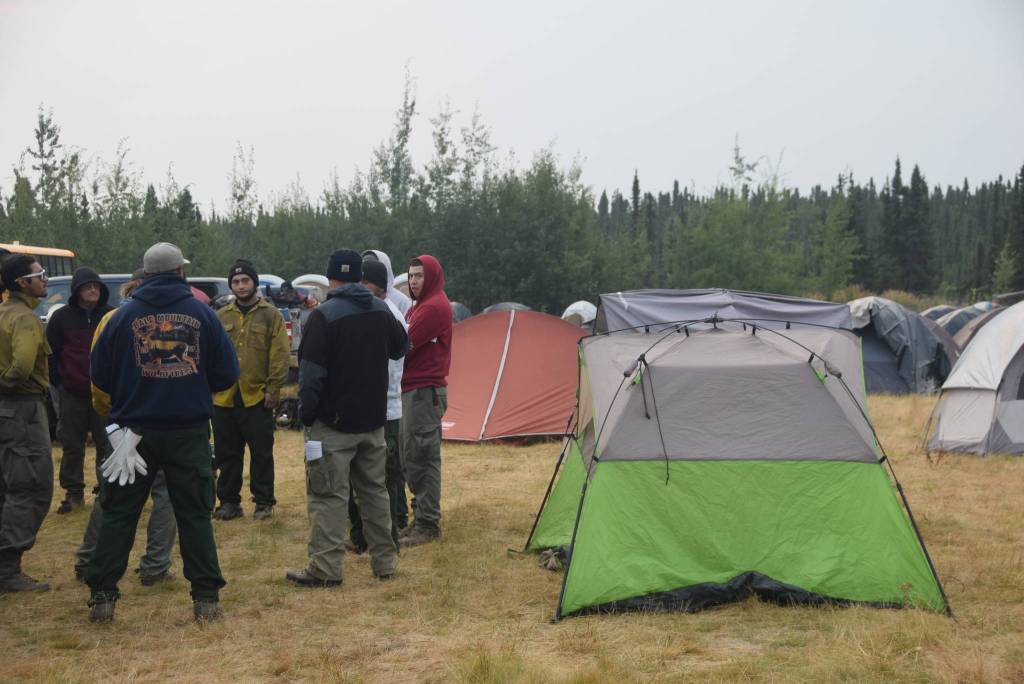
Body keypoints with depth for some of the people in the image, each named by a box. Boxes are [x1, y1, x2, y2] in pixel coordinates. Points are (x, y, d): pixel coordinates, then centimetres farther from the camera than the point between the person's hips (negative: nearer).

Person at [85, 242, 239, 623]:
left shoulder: (124, 316, 0)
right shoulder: (202, 313, -2)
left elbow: (100, 378, 3)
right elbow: (227, 375, -1)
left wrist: (110, 407, 22)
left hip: (135, 430, 1)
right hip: (189, 431, 0)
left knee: (119, 512, 10)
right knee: (195, 513, 7)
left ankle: (102, 596, 9)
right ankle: (206, 598, 7)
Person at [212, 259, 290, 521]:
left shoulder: (270, 315, 0)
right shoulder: (221, 317, 10)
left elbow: (281, 355, -4)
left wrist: (273, 389, -10)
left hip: (257, 397, -3)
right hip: (224, 398, 4)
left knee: (262, 453, 3)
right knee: (227, 454, 10)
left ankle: (264, 502, 13)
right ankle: (229, 501, 20)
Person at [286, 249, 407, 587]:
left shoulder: (324, 315, -15)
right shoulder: (381, 310, 5)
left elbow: (310, 371, -16)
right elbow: (400, 347, 22)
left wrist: (306, 413, -7)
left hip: (334, 423, -6)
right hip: (373, 419, 6)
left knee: (327, 494, -2)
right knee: (374, 489, 16)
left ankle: (324, 569, -2)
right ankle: (385, 560, 21)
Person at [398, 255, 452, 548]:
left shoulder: (435, 307, -13)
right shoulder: (420, 306, 20)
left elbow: (405, 345, -18)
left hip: (425, 391, -10)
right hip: (415, 389, 10)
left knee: (421, 457, -8)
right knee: (413, 457, 13)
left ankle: (427, 524, -3)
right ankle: (422, 517, 21)